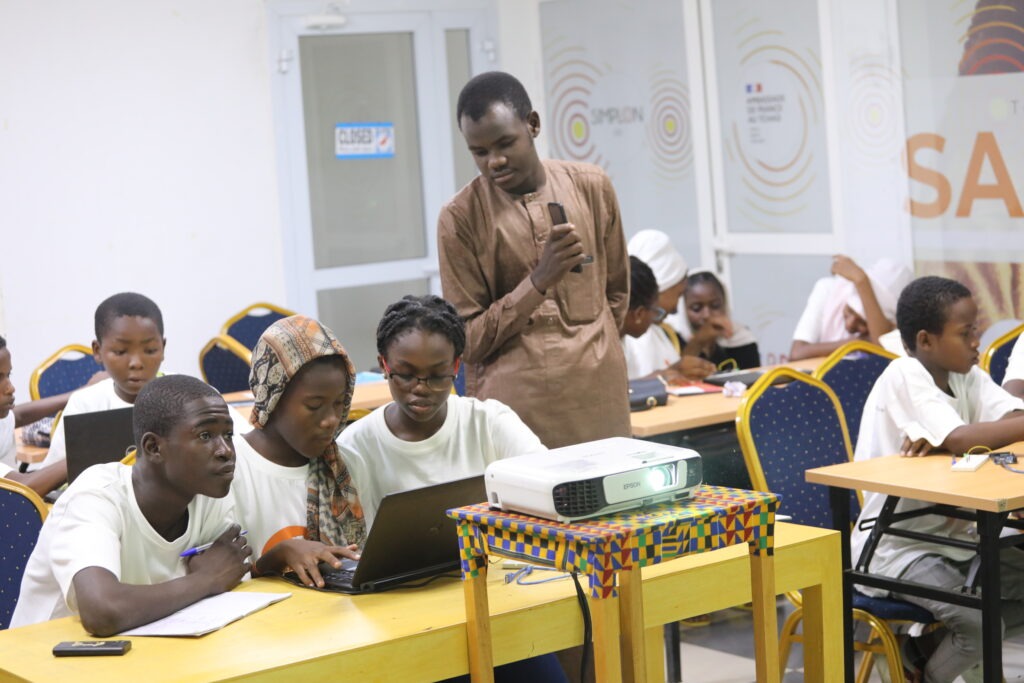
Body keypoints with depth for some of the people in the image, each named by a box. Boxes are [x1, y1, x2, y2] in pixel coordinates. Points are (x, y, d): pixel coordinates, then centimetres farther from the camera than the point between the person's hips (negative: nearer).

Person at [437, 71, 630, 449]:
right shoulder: (461, 217, -6)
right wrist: (539, 280, -16)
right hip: (514, 403, -2)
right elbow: (468, 341, -6)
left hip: (598, 395, 3)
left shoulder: (592, 187, 3)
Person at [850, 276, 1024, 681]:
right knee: (981, 624, -23)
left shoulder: (966, 376, 4)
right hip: (895, 548, -8)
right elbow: (961, 440, -33)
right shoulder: (904, 376, -19)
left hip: (951, 536, 8)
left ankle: (931, 643, 14)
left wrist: (937, 438, -29)